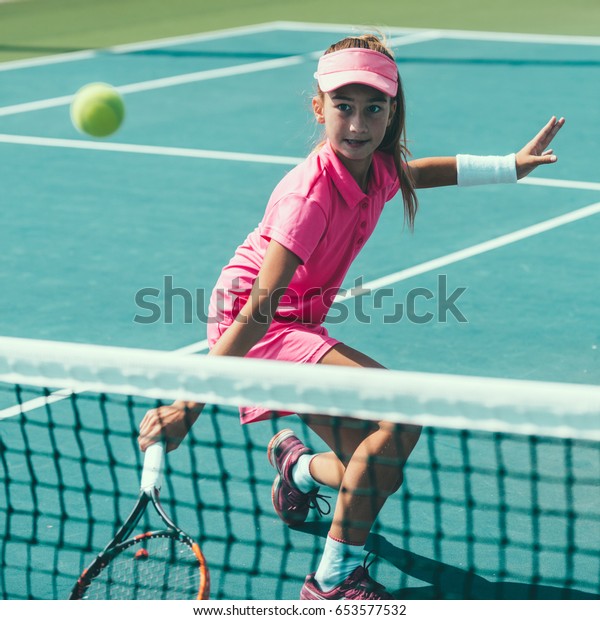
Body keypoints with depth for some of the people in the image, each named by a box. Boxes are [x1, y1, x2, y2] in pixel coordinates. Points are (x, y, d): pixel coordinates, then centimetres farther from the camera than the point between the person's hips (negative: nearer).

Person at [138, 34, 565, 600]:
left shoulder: (377, 167, -4)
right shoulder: (312, 195, -29)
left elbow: (420, 171, 24)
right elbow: (261, 307, -33)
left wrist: (511, 165, 22)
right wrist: (190, 405, -38)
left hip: (298, 323, 8)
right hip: (253, 325, -8)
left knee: (375, 474, 7)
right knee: (398, 409, -26)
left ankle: (297, 467, 41)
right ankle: (334, 581, -16)